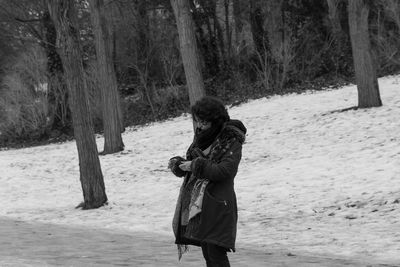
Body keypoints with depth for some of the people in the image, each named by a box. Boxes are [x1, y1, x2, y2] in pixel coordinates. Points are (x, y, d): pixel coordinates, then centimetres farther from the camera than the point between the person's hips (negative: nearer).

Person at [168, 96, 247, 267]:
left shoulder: (231, 142, -10)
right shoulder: (201, 138, 12)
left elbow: (225, 171, -21)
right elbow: (189, 166, 19)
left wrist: (196, 165, -19)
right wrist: (178, 164, -3)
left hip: (218, 205, -8)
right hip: (198, 205, 8)